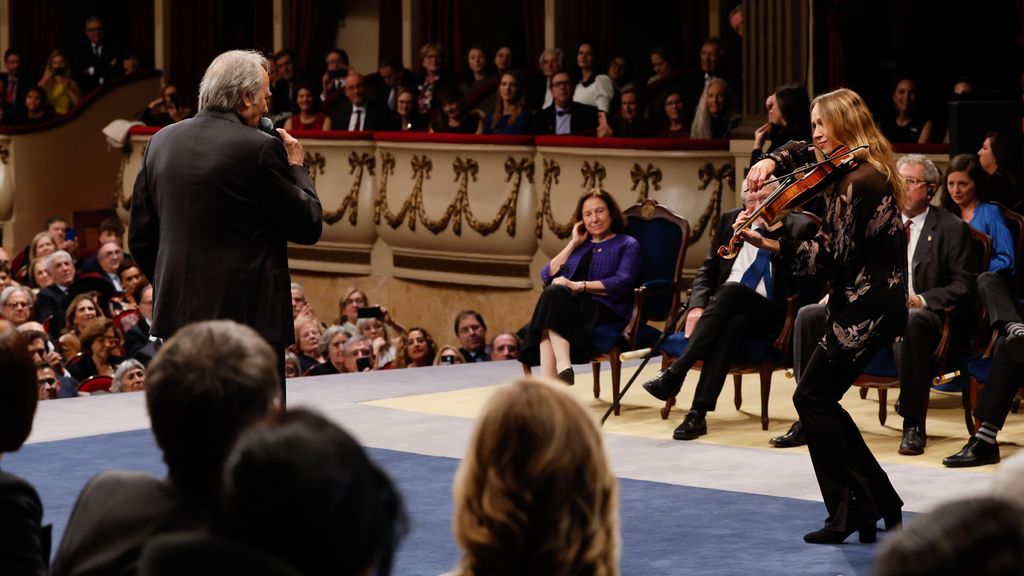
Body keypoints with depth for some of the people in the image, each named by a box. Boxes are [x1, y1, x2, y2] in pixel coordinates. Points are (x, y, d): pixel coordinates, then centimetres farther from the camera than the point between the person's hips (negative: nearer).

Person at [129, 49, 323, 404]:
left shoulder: (162, 142, 7)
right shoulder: (260, 149, -12)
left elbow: (141, 238, 11)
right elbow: (308, 227, -5)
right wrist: (296, 166, 8)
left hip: (176, 313, 6)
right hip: (248, 317, -6)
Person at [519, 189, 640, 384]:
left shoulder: (627, 245, 13)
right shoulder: (580, 244, 30)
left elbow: (622, 283, -6)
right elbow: (547, 276, 18)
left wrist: (579, 285, -15)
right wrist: (573, 244, 14)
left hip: (606, 311, -4)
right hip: (572, 306, 4)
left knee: (555, 294, -33)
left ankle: (563, 367, -51)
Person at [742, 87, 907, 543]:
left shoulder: (856, 181, -20)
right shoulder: (868, 168, 11)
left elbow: (831, 257, -20)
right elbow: (801, 154, 29)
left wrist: (769, 244, -22)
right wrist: (771, 161, 8)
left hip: (864, 309, -10)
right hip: (872, 301, 10)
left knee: (812, 399, -3)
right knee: (821, 400, 13)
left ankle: (853, 511, -2)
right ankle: (880, 504, 14)